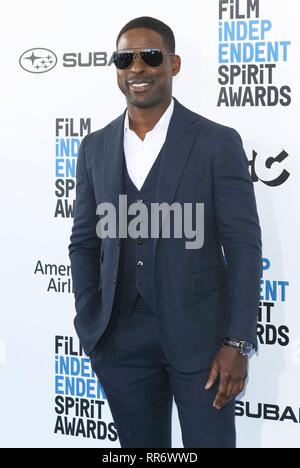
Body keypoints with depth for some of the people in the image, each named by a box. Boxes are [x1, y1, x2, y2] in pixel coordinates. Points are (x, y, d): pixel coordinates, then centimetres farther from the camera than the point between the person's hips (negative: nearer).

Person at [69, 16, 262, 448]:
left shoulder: (218, 142, -5)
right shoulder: (96, 148, 7)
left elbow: (244, 246, -6)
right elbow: (84, 242, 11)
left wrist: (239, 343, -12)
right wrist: (89, 327, 3)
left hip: (199, 332, -3)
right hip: (121, 339, 3)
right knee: (139, 444, 13)